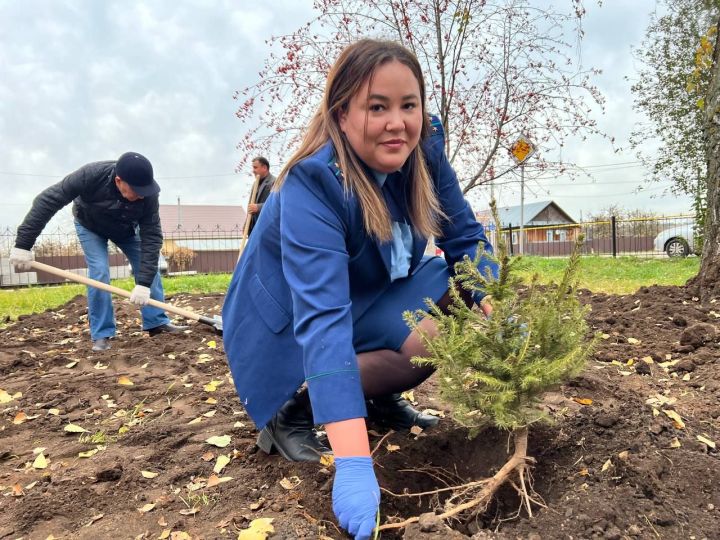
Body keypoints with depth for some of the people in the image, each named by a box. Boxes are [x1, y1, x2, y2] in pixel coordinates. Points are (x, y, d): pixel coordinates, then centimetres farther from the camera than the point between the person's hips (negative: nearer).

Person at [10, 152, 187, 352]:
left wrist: (144, 283, -40)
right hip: (90, 226, -2)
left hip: (126, 229, 2)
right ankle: (101, 334, -6)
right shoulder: (91, 175, -42)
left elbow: (152, 237, -34)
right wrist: (22, 244, -36)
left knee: (149, 268, -6)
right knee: (99, 272, -17)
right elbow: (47, 200, -34)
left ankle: (157, 322, 5)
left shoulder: (148, 195, -36)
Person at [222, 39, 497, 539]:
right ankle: (291, 408, -8)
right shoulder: (312, 186, -32)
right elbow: (322, 318, -42)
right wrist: (354, 463, -48)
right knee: (424, 342, -27)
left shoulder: (424, 149, -14)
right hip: (289, 328, -6)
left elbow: (466, 238, -7)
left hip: (366, 298, 7)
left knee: (461, 299, -11)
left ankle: (380, 396, 6)